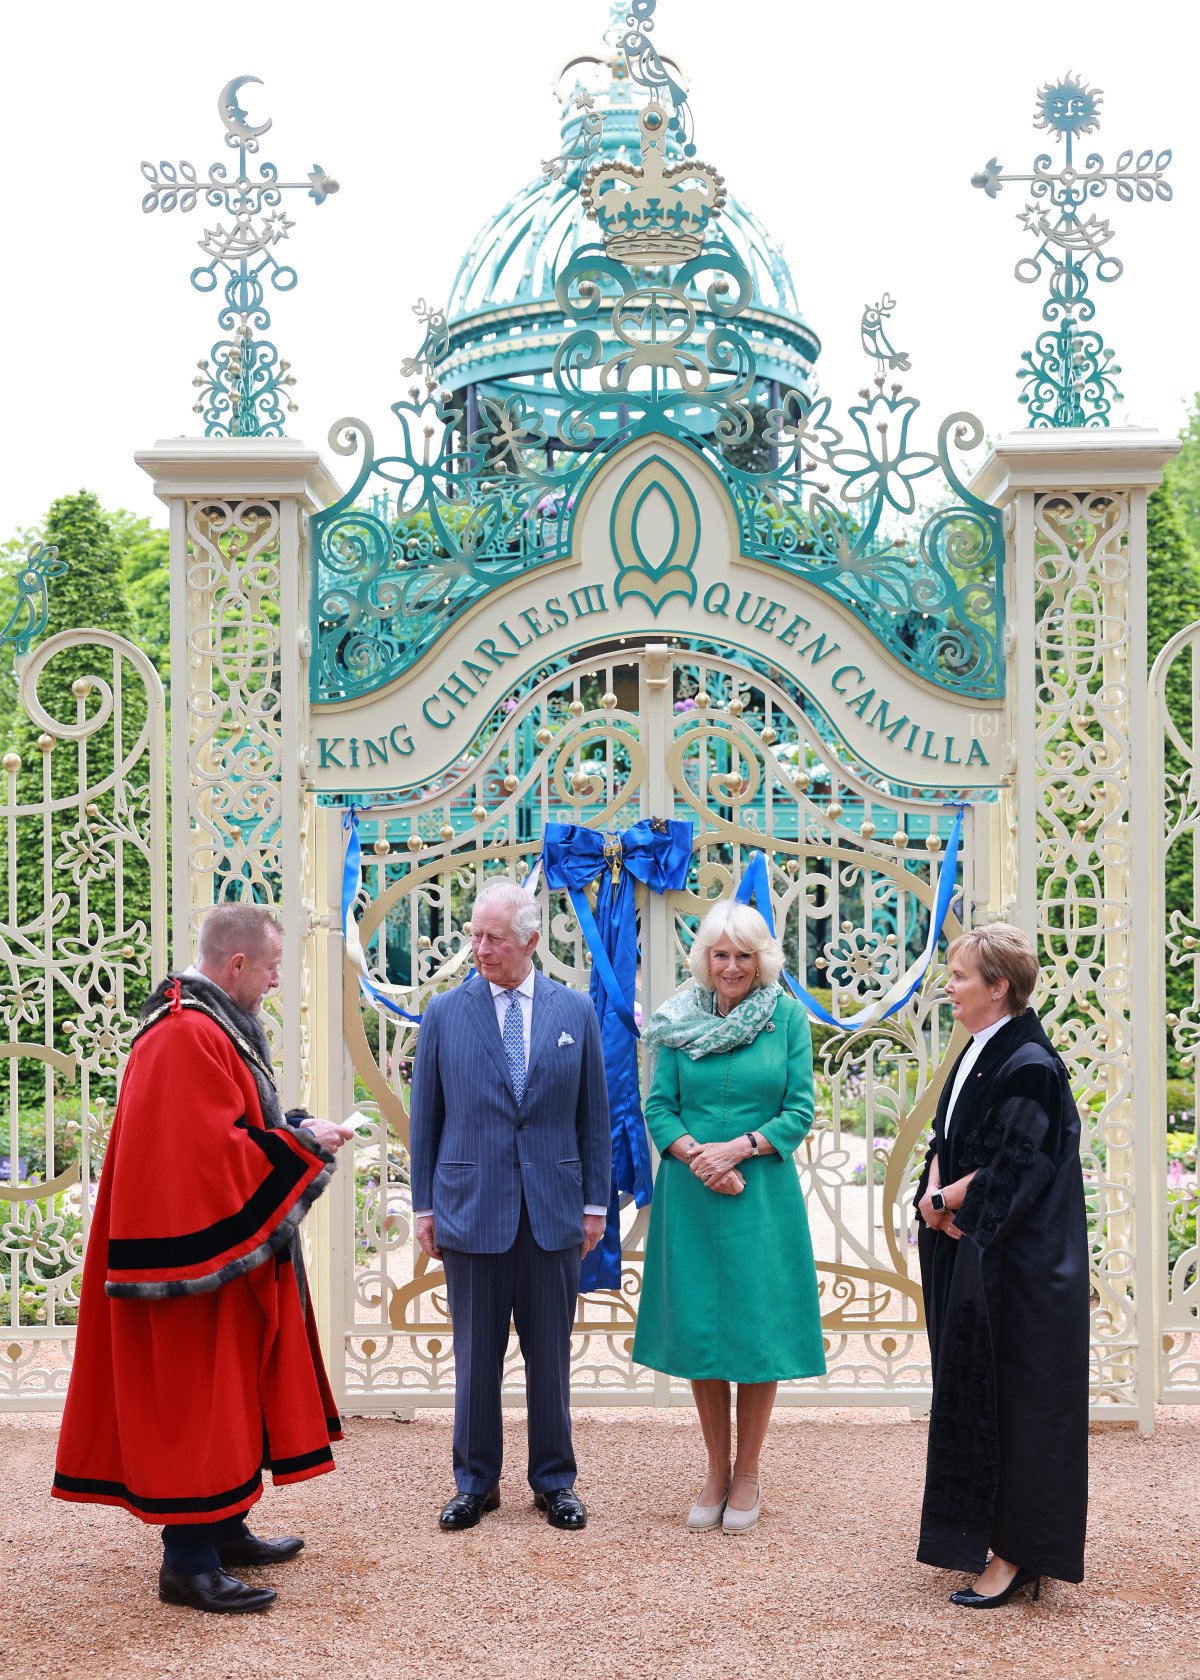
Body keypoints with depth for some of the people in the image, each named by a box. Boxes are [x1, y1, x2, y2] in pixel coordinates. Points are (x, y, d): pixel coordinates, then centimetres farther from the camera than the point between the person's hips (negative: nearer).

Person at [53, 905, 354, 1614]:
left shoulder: (216, 1028, 14)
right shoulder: (188, 1037, -21)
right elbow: (215, 1155, -25)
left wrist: (297, 1131, 9)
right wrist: (302, 1141, -16)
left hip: (228, 1248, 11)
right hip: (201, 1255, -11)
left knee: (231, 1392, 17)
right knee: (198, 1401, -4)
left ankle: (225, 1527, 28)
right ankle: (188, 1561, 4)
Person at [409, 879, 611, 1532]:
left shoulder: (575, 1010, 3)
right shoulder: (444, 1012, 1)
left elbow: (593, 1114, 6)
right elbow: (425, 1118, 4)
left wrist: (596, 1202, 4)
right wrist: (424, 1206, 3)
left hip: (555, 1209, 1)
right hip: (471, 1208, 0)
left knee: (550, 1354, 9)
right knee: (476, 1356, 8)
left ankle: (554, 1481, 24)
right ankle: (476, 1483, 23)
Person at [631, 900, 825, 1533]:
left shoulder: (788, 1018, 0)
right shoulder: (679, 1020, 4)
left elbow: (800, 1111, -3)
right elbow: (659, 1107, 3)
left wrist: (737, 1149, -14)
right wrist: (694, 1153, -14)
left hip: (762, 1193, -1)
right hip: (691, 1195, 2)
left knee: (758, 1330, 3)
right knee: (698, 1329, 7)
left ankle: (747, 1474, 19)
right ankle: (716, 1470, 22)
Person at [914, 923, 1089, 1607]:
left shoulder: (1029, 1067, -18)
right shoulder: (978, 1055, 11)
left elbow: (1010, 1173, -21)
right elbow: (946, 1142, 14)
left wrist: (941, 1200, -10)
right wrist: (937, 1193, -6)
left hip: (1013, 1267, -9)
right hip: (966, 1256, 9)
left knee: (1007, 1398, -1)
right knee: (971, 1394, 14)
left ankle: (1015, 1553, 9)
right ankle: (983, 1535, 24)